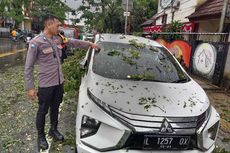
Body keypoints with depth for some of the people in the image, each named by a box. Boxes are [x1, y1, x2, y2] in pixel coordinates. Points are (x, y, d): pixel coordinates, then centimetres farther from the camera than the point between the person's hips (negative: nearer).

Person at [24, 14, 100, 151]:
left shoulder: (58, 38, 3)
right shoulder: (36, 42, -16)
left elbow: (73, 42, 19)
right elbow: (29, 67, -13)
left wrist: (90, 44, 17)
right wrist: (30, 87, -15)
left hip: (59, 82, 6)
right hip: (46, 84, -6)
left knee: (55, 108, 21)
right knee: (43, 111, 11)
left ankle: (54, 130, 42)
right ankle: (41, 136, 32)